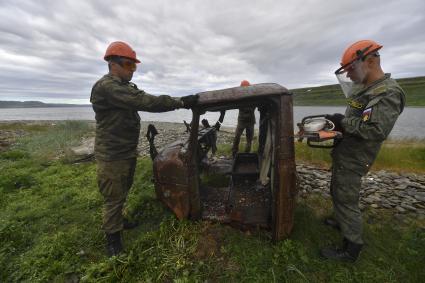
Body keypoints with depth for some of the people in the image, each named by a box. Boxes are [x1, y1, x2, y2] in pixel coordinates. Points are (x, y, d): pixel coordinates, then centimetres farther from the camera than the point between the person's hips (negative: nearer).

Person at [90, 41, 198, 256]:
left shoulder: (127, 87, 15)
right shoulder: (106, 87, -22)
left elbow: (143, 101, 7)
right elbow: (144, 102, -31)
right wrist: (180, 103, -31)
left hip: (127, 152, 10)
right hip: (112, 156, -9)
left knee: (122, 192, 24)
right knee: (114, 197, 4)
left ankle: (117, 220, 46)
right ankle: (113, 240, 24)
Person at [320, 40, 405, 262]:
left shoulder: (388, 93, -19)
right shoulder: (363, 89, 11)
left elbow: (376, 130, -28)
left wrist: (343, 121, -19)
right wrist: (338, 122, 2)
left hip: (353, 160, -9)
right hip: (342, 154, 10)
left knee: (346, 200, 0)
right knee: (337, 192, 23)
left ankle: (350, 250, 17)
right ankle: (341, 221, 46)